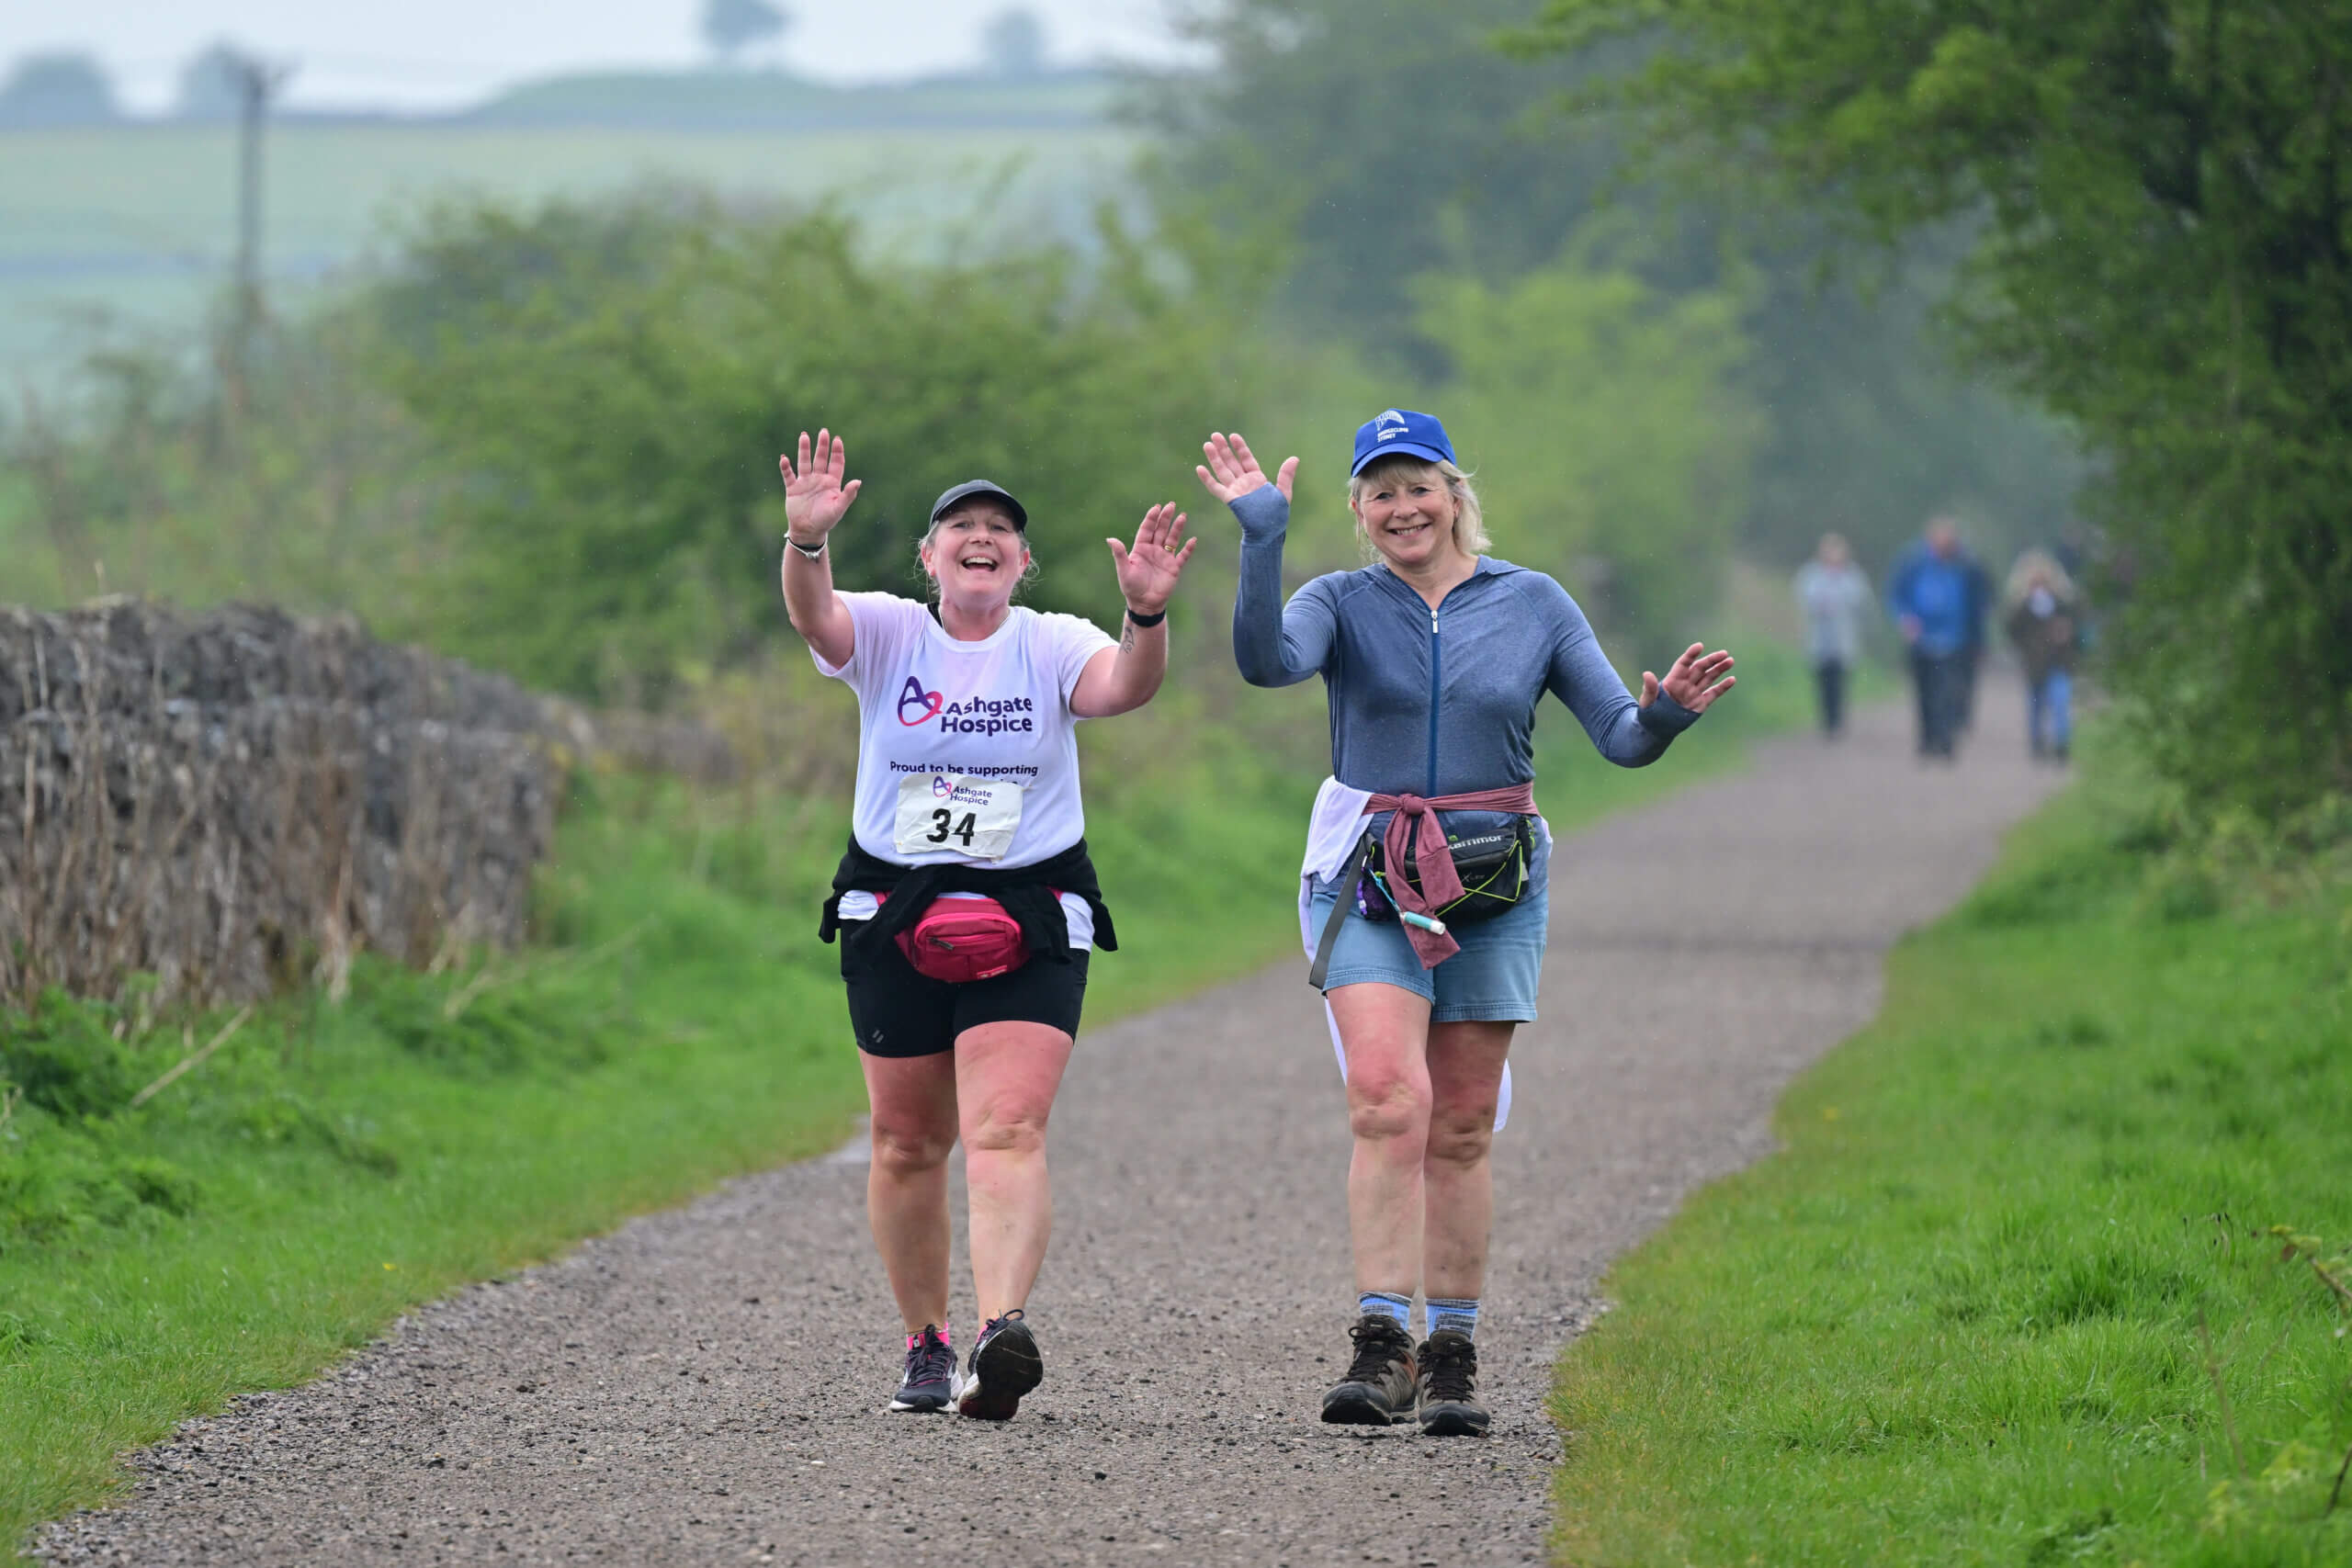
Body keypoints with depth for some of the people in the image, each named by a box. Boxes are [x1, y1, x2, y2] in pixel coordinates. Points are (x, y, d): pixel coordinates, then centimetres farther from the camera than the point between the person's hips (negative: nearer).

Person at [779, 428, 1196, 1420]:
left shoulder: (1052, 647, -1)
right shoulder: (887, 633, 0)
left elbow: (1124, 687, -21)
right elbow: (814, 618, -20)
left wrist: (1146, 613, -41)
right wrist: (806, 543, -42)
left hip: (1029, 923, -2)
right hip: (893, 919, 2)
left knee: (1007, 1131, -17)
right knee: (908, 1143, 9)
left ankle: (1001, 1331, -31)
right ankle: (925, 1342, 24)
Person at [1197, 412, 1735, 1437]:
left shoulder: (1533, 605, 6)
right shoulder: (1341, 604, 2)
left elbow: (1620, 737, 3)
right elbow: (1267, 660, -20)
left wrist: (1663, 715, -19)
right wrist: (1262, 538, -28)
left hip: (1494, 888, 2)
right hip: (1366, 881, -2)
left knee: (1460, 1130, 5)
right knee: (1388, 1098, -19)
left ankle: (1452, 1360, 12)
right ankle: (1381, 1347, -21)